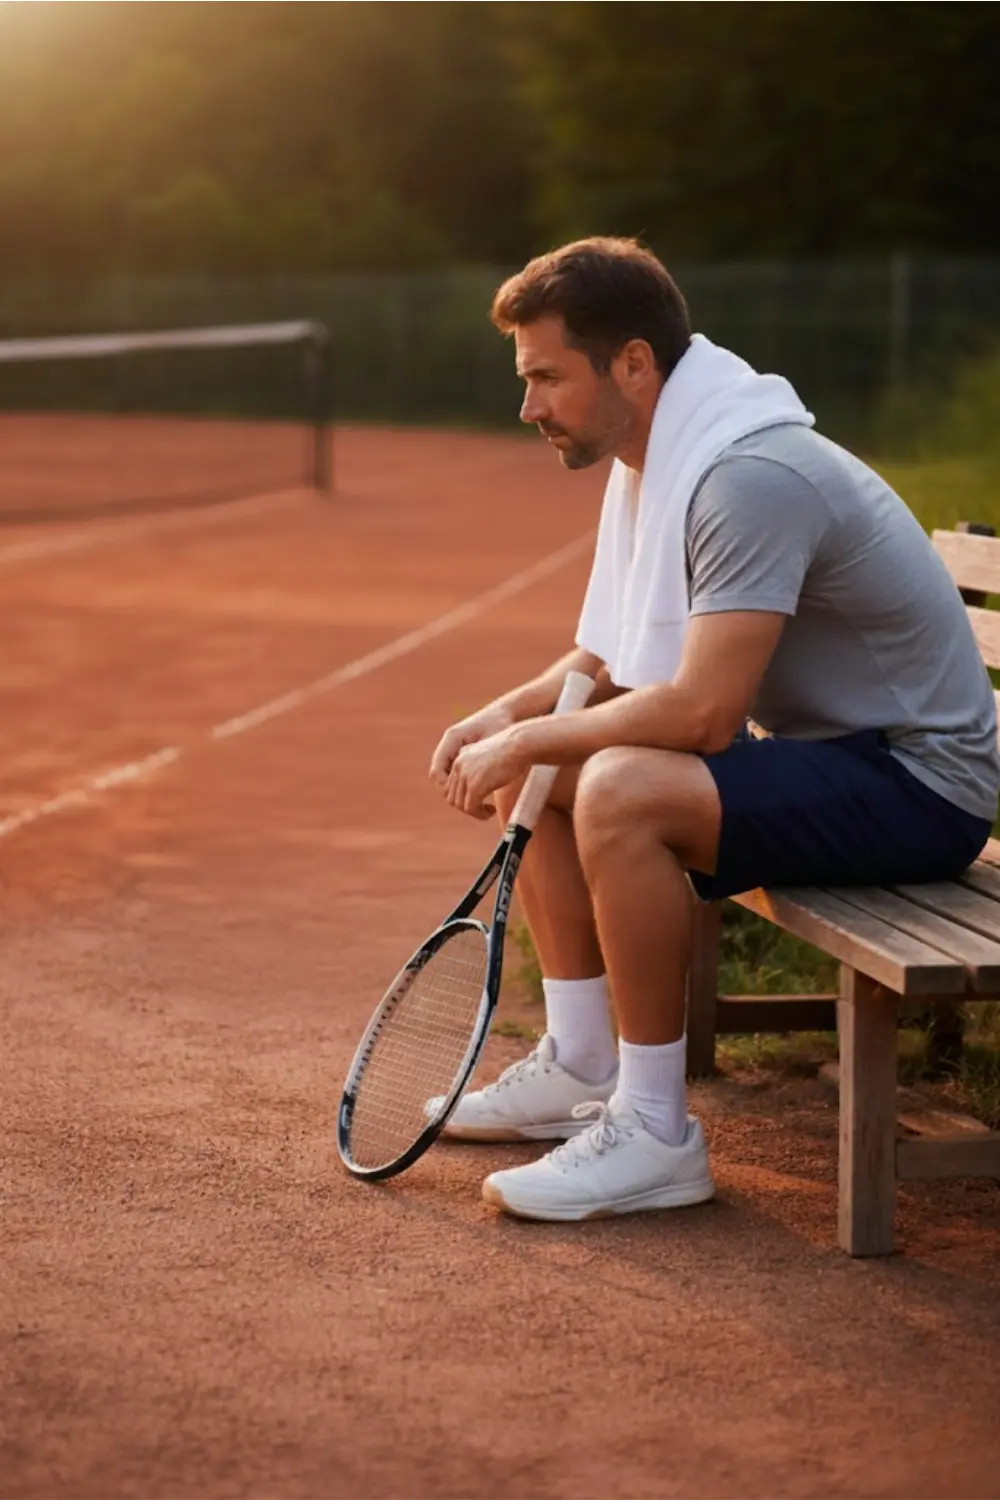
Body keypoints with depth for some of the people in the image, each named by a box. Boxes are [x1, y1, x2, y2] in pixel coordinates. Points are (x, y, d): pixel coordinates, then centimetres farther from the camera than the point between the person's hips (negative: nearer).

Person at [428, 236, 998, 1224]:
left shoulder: (751, 477, -26)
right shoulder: (653, 459, 7)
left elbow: (700, 709, -32)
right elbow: (617, 659, 16)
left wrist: (529, 741, -19)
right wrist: (510, 718, -2)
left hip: (918, 785, -10)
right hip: (818, 753, 11)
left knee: (620, 792, -31)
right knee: (536, 772, 9)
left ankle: (654, 1132, -21)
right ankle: (581, 1068, 13)